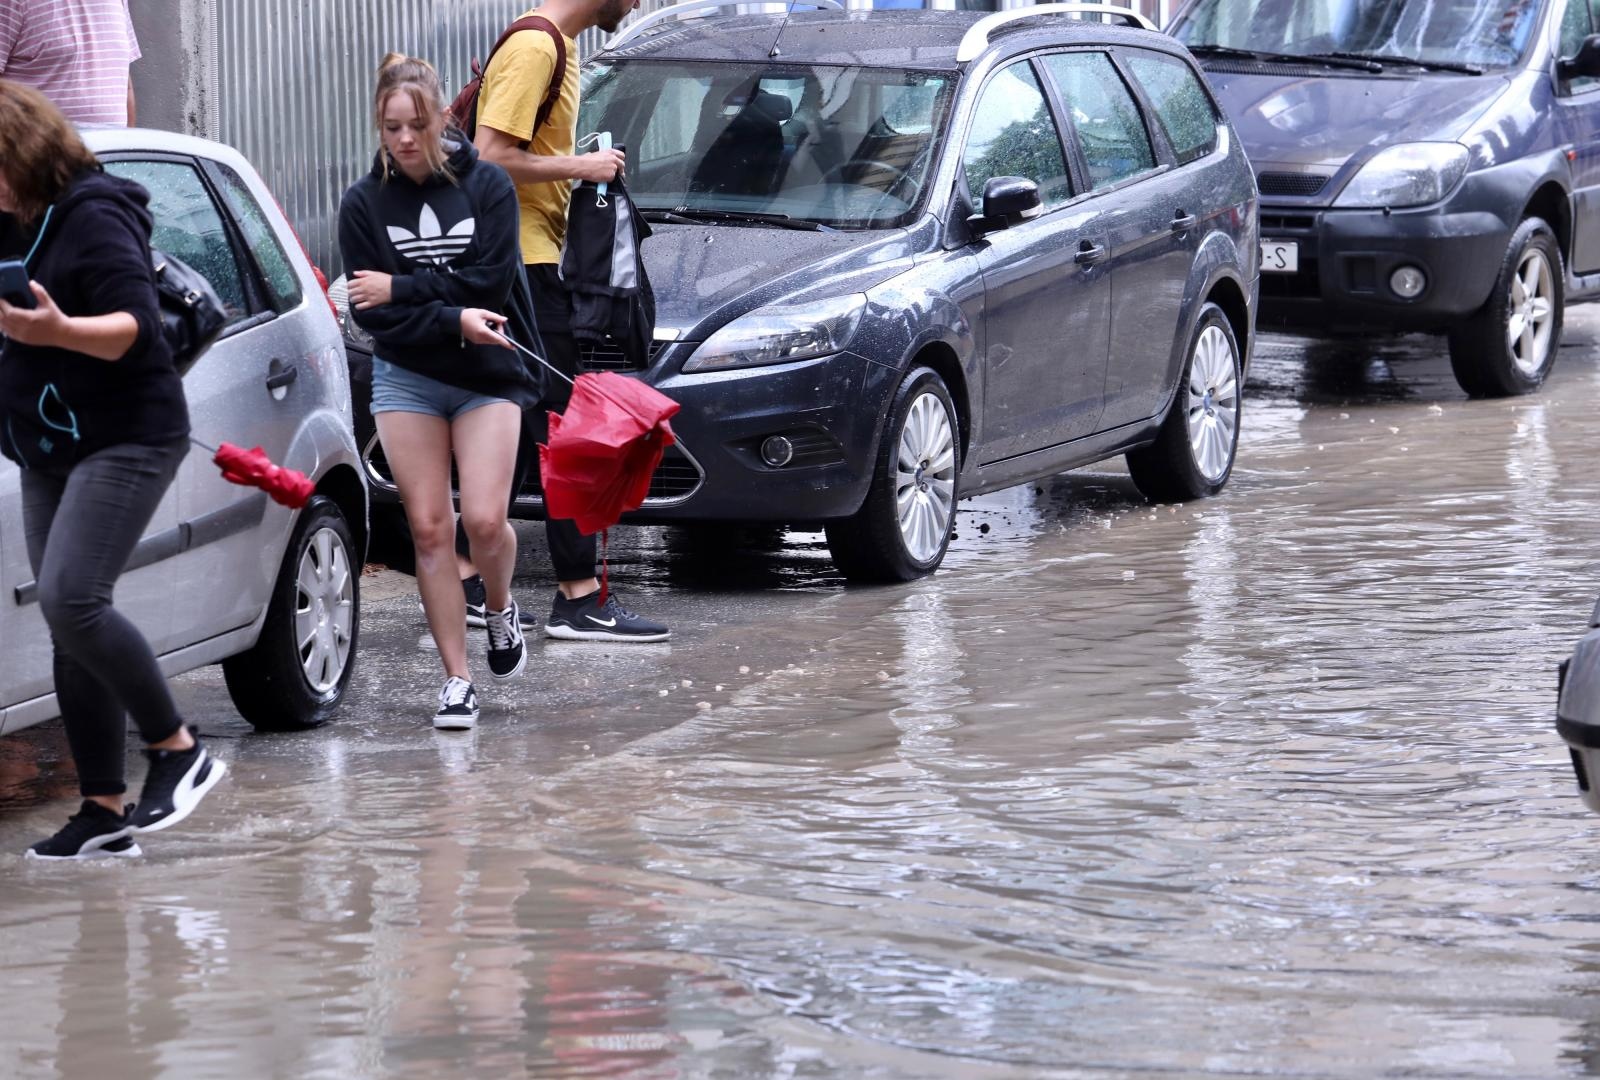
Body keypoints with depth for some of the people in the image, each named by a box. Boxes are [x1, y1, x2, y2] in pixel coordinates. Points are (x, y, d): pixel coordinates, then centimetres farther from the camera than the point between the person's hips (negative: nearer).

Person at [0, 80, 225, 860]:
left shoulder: (93, 217, -12)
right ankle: (103, 811, 6)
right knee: (71, 622, 5)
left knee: (70, 599, -21)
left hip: (125, 442, -9)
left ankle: (177, 750, -8)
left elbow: (136, 325, -22)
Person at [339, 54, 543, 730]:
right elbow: (371, 313, -7)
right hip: (406, 377, 1)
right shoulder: (363, 204, -1)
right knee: (429, 528, -2)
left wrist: (402, 288, -17)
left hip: (488, 376, -1)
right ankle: (457, 681, 5)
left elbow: (490, 282, -13)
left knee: (484, 520, -12)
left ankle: (500, 610, 21)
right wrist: (452, 318, -19)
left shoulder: (487, 186, -4)